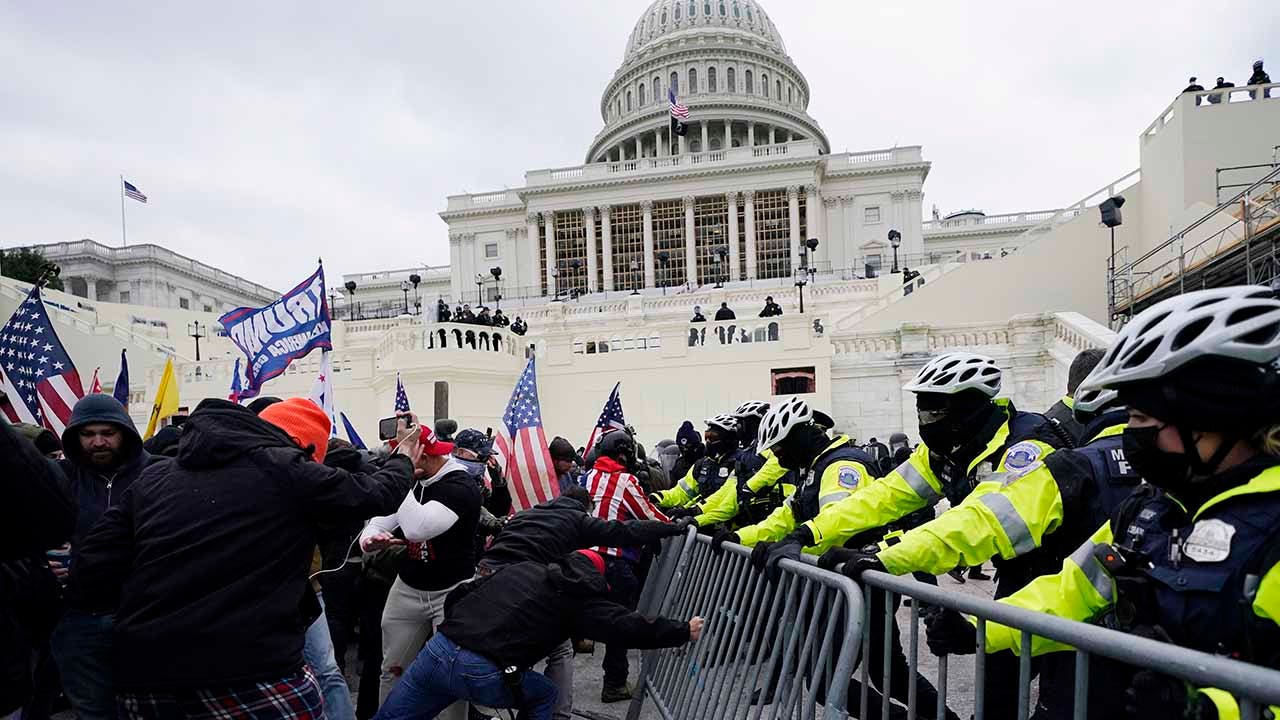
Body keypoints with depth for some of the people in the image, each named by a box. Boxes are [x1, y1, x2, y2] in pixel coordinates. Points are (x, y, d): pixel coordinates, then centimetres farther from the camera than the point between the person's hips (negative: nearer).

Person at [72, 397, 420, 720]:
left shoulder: (154, 477, 12)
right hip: (251, 672, -5)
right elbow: (375, 494, 7)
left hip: (144, 673, 6)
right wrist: (404, 459, 28)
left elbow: (92, 569, 9)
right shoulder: (286, 470, -4)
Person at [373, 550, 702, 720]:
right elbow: (628, 627, 5)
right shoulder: (580, 596, 7)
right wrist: (684, 631, 16)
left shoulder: (520, 567, 22)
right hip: (484, 674, -4)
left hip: (438, 650, 4)